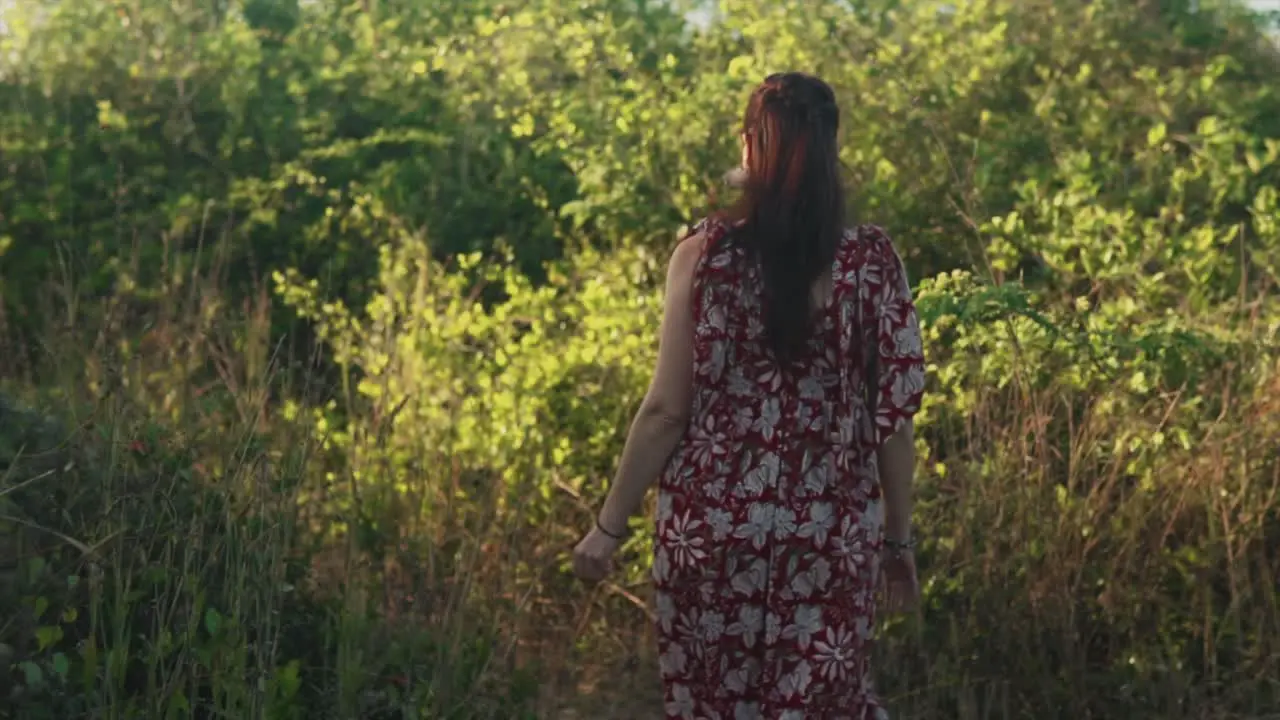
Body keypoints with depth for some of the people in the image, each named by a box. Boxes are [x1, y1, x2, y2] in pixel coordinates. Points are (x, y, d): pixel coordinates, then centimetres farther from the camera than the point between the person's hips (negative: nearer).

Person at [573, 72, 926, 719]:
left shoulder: (705, 251, -7)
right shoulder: (872, 260, -3)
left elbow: (667, 409, -7)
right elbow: (895, 414, -1)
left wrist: (610, 525, 3)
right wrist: (898, 538, 10)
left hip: (713, 526, -1)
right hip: (835, 536, 1)